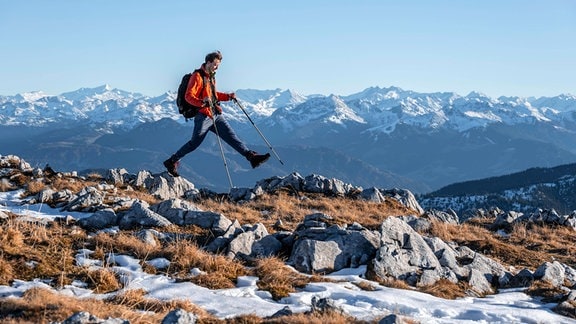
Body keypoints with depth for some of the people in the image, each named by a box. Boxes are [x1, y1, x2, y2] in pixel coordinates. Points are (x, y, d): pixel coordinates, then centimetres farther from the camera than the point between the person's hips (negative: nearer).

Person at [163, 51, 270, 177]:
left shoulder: (211, 76, 18)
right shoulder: (197, 76, -11)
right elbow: (188, 96, -19)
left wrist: (228, 96, 15)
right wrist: (202, 102, -37)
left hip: (216, 115, 8)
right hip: (204, 116, -8)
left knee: (231, 137, 0)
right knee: (194, 143, 0)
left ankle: (251, 157, -5)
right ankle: (172, 162, 14)